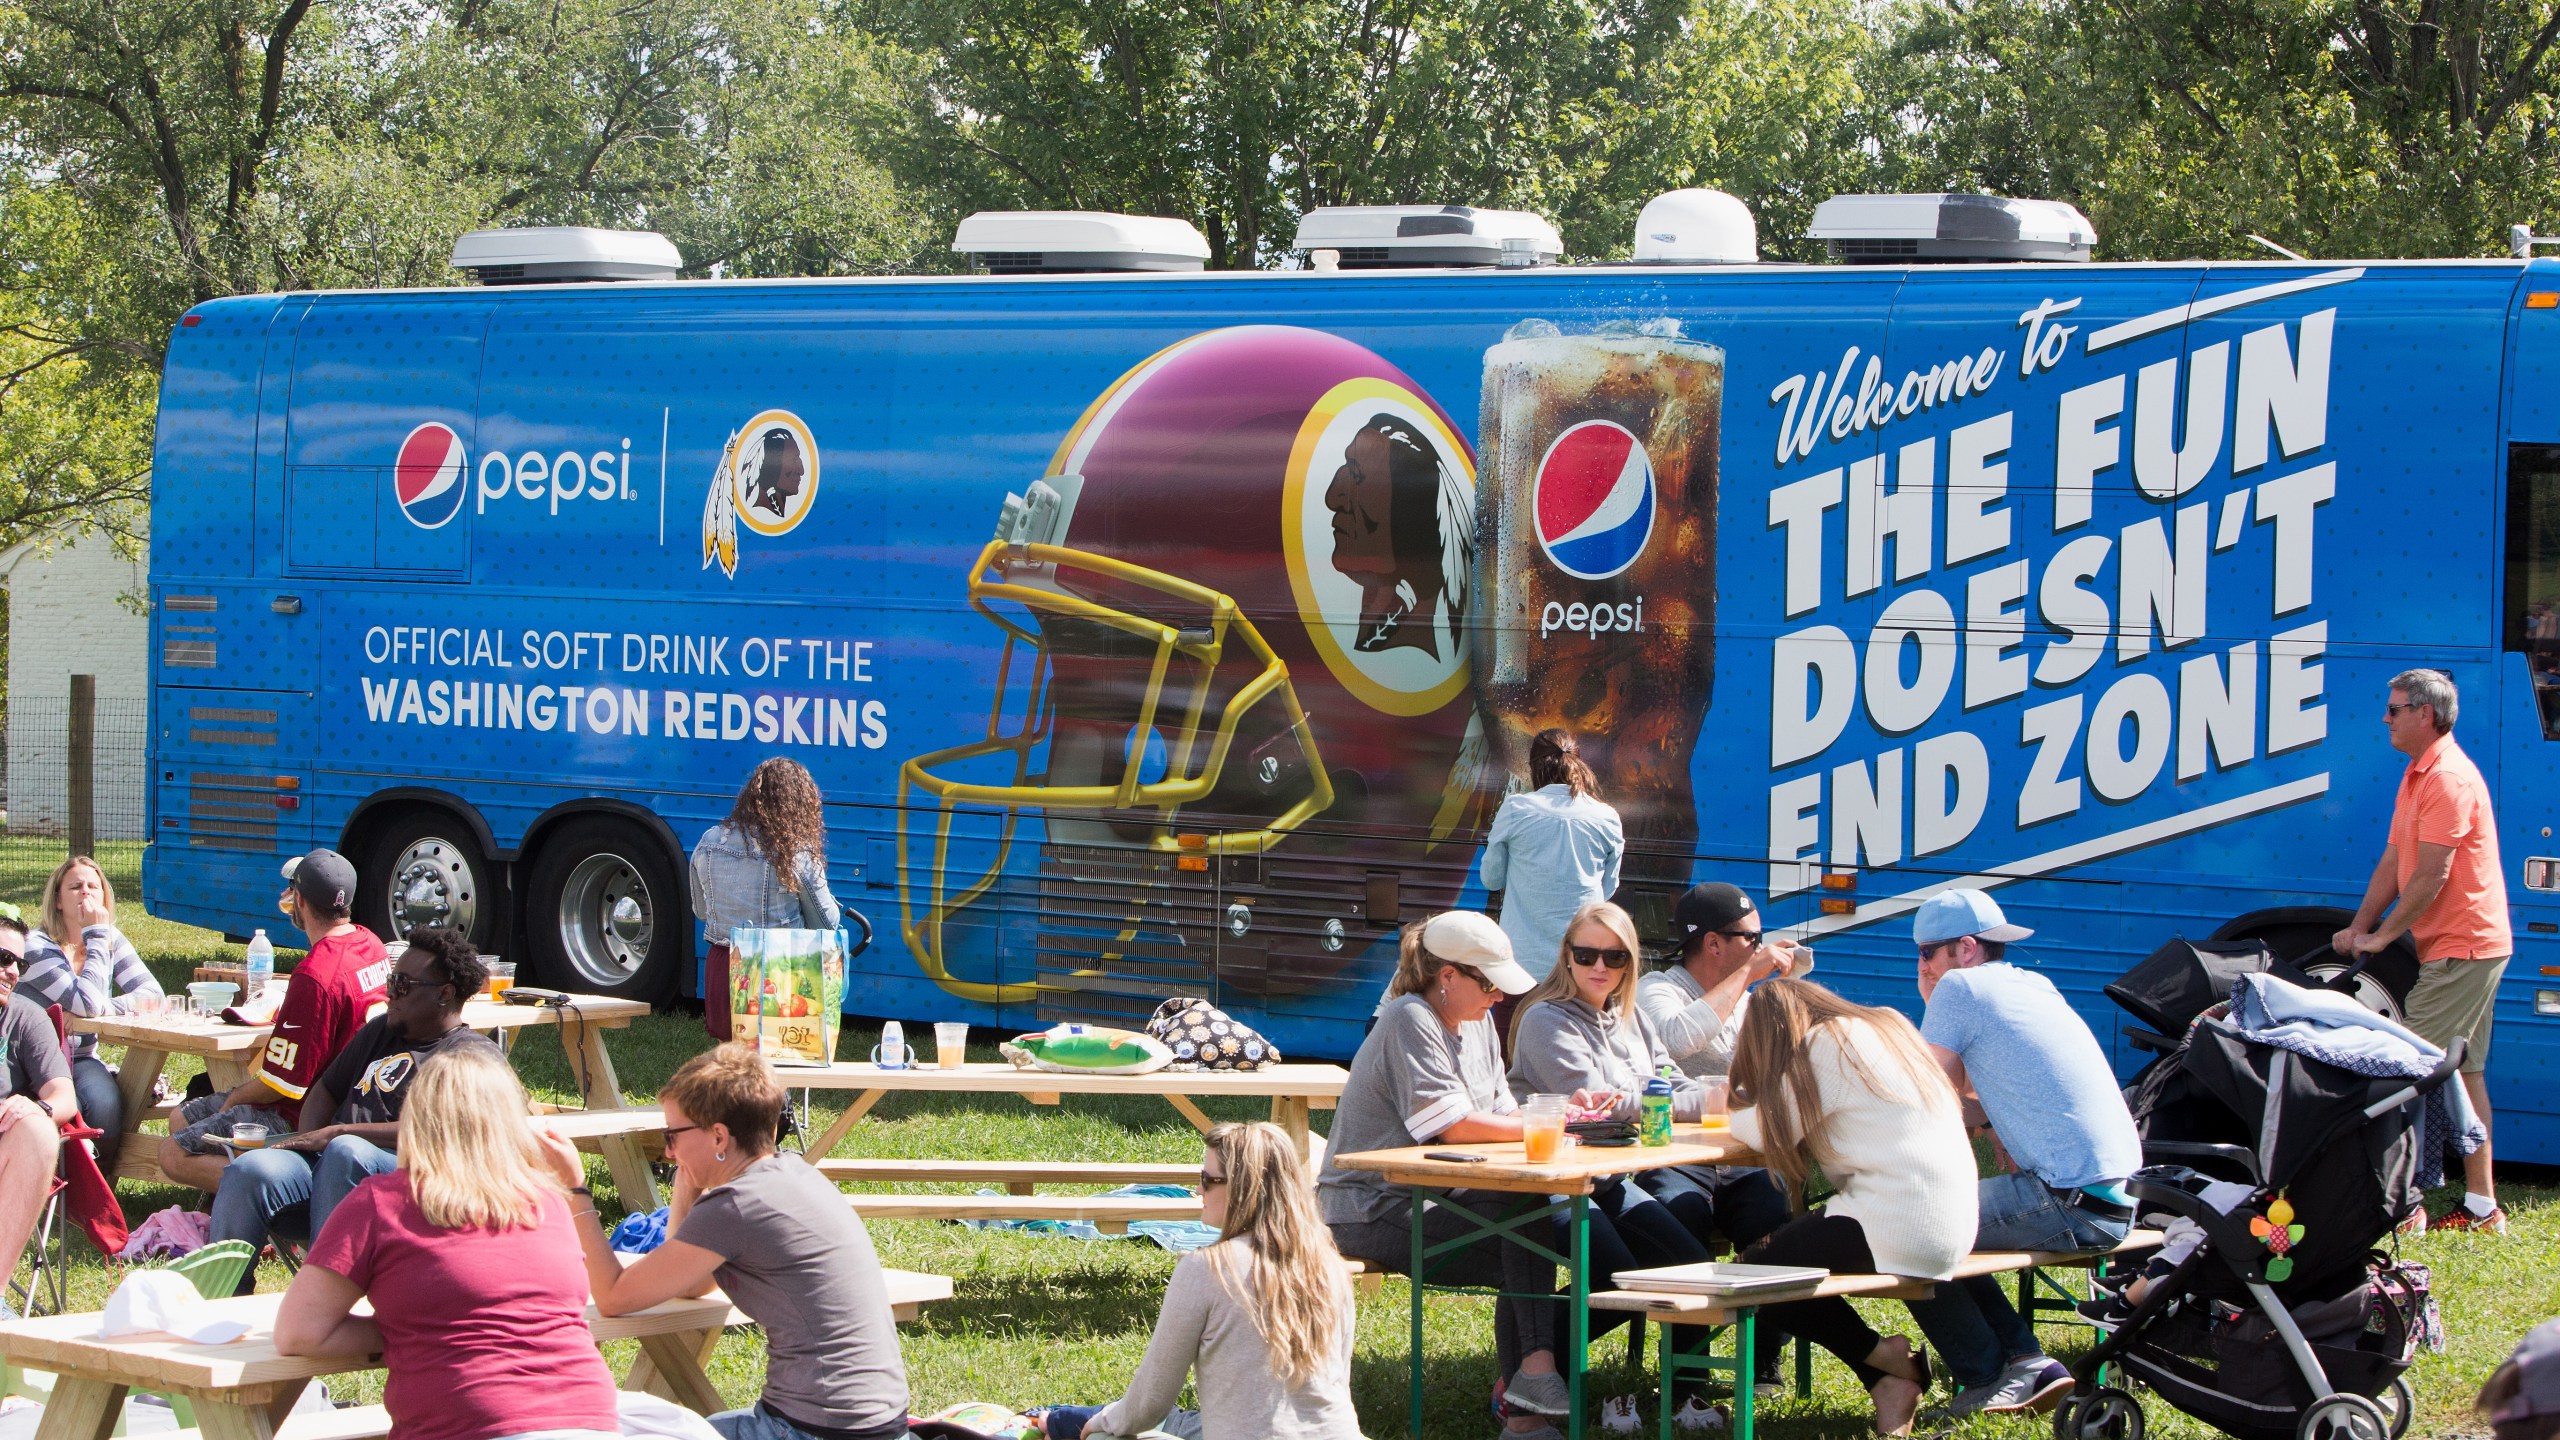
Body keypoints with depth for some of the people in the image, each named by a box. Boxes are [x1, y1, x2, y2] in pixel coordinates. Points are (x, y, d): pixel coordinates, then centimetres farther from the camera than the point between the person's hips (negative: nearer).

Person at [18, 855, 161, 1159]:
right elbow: (88, 1003, -26)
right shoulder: (38, 946, -16)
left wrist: (96, 1011, -20)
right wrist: (96, 935, -19)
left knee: (106, 1103, -28)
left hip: (82, 1059, 4)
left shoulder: (112, 940, 4)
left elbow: (152, 994, -6)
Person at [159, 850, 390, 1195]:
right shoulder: (370, 944, 2)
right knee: (184, 1117, 20)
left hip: (299, 1117, -10)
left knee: (173, 1156, -11)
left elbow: (282, 1082, -22)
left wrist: (236, 1096, -4)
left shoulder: (314, 975, -28)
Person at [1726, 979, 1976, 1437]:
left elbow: (1769, 1133, -3)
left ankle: (1881, 1356, 6)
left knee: (1754, 1272, 3)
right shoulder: (1886, 1027, 19)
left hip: (1900, 1229, -9)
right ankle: (1888, 1380, 10)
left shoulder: (1824, 1047, -6)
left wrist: (1737, 1115, 18)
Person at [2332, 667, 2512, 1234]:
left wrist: (2381, 937, -13)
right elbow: (2393, 863, 16)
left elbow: (2431, 877, -20)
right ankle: (2481, 1204, 13)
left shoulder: (2448, 779, -17)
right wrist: (2358, 929, 8)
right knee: (2463, 1072, 11)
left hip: (2462, 948, -10)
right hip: (2467, 946, 10)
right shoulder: (2419, 775, 16)